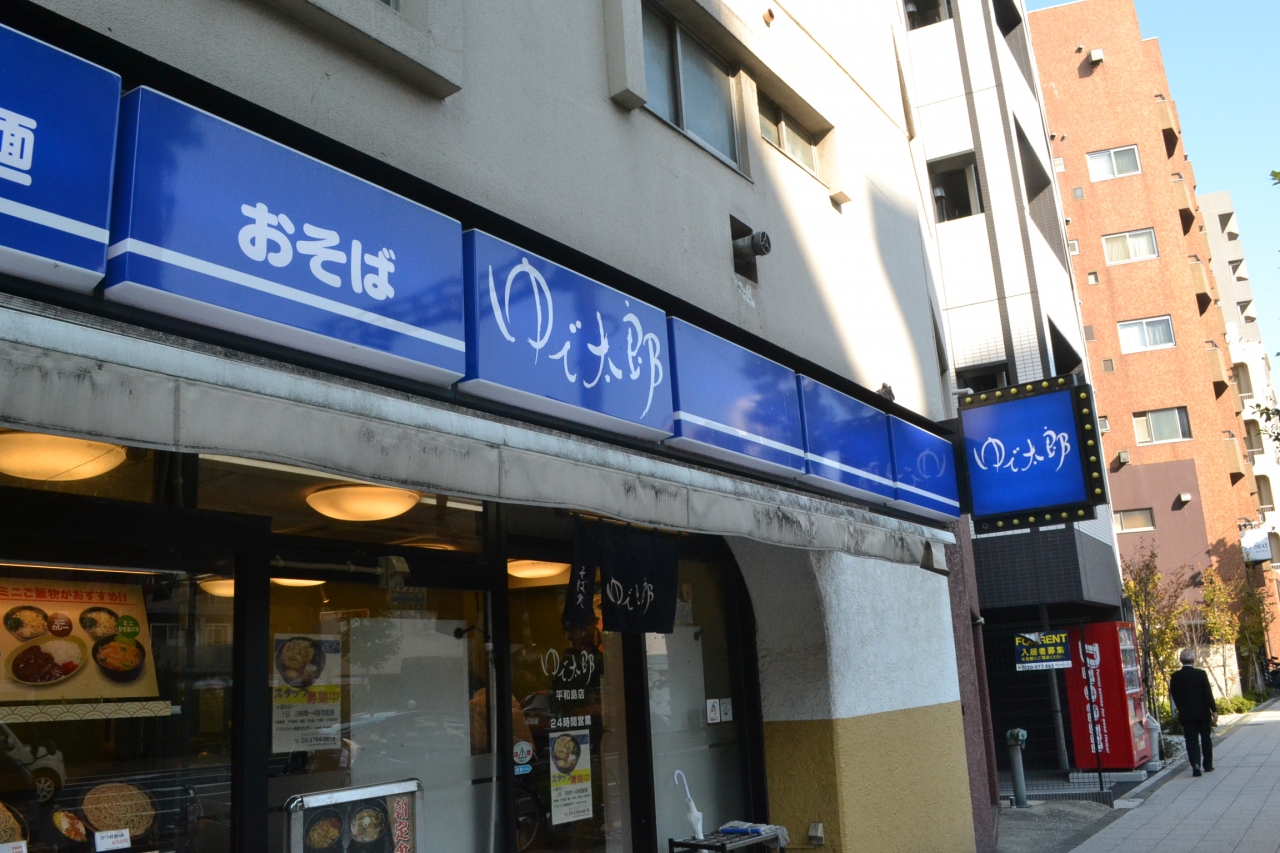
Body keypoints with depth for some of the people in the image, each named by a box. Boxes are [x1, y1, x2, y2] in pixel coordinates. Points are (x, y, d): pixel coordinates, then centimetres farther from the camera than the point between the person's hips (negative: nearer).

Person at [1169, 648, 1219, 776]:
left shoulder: (1175, 677, -3)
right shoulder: (1201, 674, -9)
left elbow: (1174, 696, 3)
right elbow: (1208, 693, -11)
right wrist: (1214, 710, -5)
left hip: (1186, 714, 0)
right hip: (1203, 713, 0)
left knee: (1191, 740, 2)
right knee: (1205, 739, 15)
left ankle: (1195, 765, -15)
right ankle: (1208, 765, 25)